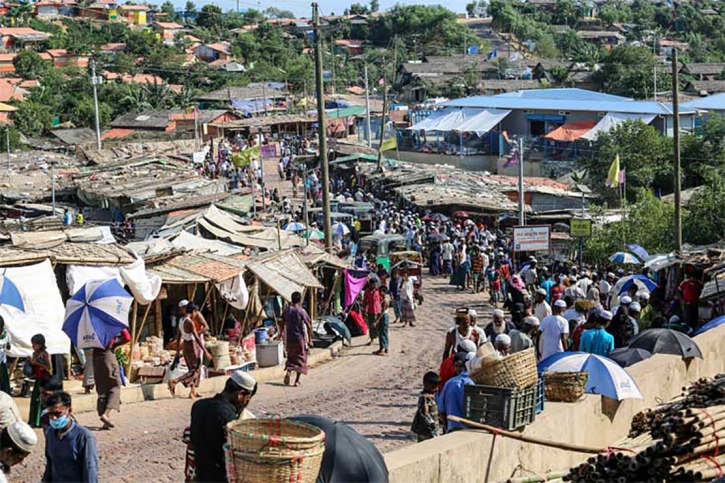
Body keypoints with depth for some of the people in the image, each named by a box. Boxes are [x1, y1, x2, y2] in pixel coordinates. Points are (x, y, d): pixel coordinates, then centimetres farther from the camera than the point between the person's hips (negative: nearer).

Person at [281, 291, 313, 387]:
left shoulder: (286, 310, 0)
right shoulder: (301, 311, -13)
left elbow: (283, 323, 13)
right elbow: (309, 326, -13)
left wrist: (281, 333, 29)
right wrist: (310, 340, -5)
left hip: (289, 337, 4)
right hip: (300, 337, -4)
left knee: (291, 357, 20)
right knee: (300, 358, 8)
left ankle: (288, 371, -7)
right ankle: (297, 381, 6)